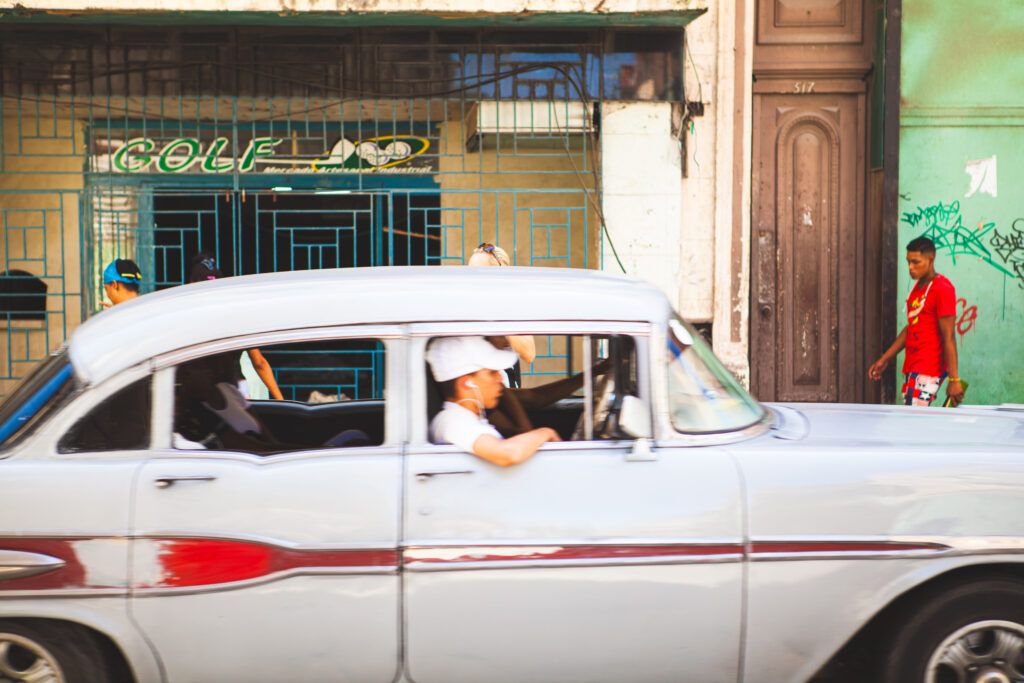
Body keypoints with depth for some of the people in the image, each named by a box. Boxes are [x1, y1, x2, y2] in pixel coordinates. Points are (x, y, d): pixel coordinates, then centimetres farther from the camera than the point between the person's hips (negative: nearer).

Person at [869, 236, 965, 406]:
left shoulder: (942, 288, -12)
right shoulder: (917, 286, 16)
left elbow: (948, 337, -16)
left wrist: (954, 380, -19)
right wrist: (885, 359, 24)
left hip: (928, 371, -9)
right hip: (911, 367, 9)